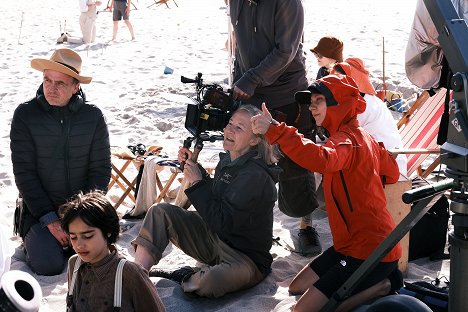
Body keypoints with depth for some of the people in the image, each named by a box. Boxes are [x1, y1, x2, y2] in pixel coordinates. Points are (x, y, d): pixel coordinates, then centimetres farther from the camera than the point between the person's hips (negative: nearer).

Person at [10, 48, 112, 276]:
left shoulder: (93, 116, -4)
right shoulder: (25, 115, -9)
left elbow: (101, 169, -2)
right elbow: (23, 173, -10)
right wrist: (50, 219, -16)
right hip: (39, 209, -2)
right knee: (49, 265, -19)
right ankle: (32, 239, 16)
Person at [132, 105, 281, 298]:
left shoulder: (256, 177, -25)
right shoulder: (228, 159, 3)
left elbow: (222, 222, -25)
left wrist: (197, 183, -21)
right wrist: (193, 165, 7)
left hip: (246, 258, -9)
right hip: (215, 239, 9)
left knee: (211, 282, -40)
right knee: (161, 211, -5)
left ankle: (186, 278, -5)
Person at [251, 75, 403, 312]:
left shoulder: (346, 140, -19)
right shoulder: (364, 137, 11)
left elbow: (321, 159, -44)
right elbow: (391, 173, 24)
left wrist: (274, 130, -46)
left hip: (370, 251, -10)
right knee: (297, 288, 14)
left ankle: (382, 286, -2)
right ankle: (381, 276, 11)